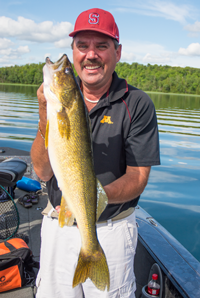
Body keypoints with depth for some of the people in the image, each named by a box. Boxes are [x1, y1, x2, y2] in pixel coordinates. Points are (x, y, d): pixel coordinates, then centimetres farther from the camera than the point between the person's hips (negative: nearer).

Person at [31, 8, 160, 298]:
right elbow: (43, 172, -9)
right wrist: (46, 117, -24)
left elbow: (137, 178, -11)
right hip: (58, 226, 3)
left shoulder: (138, 105, -11)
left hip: (111, 229, -2)